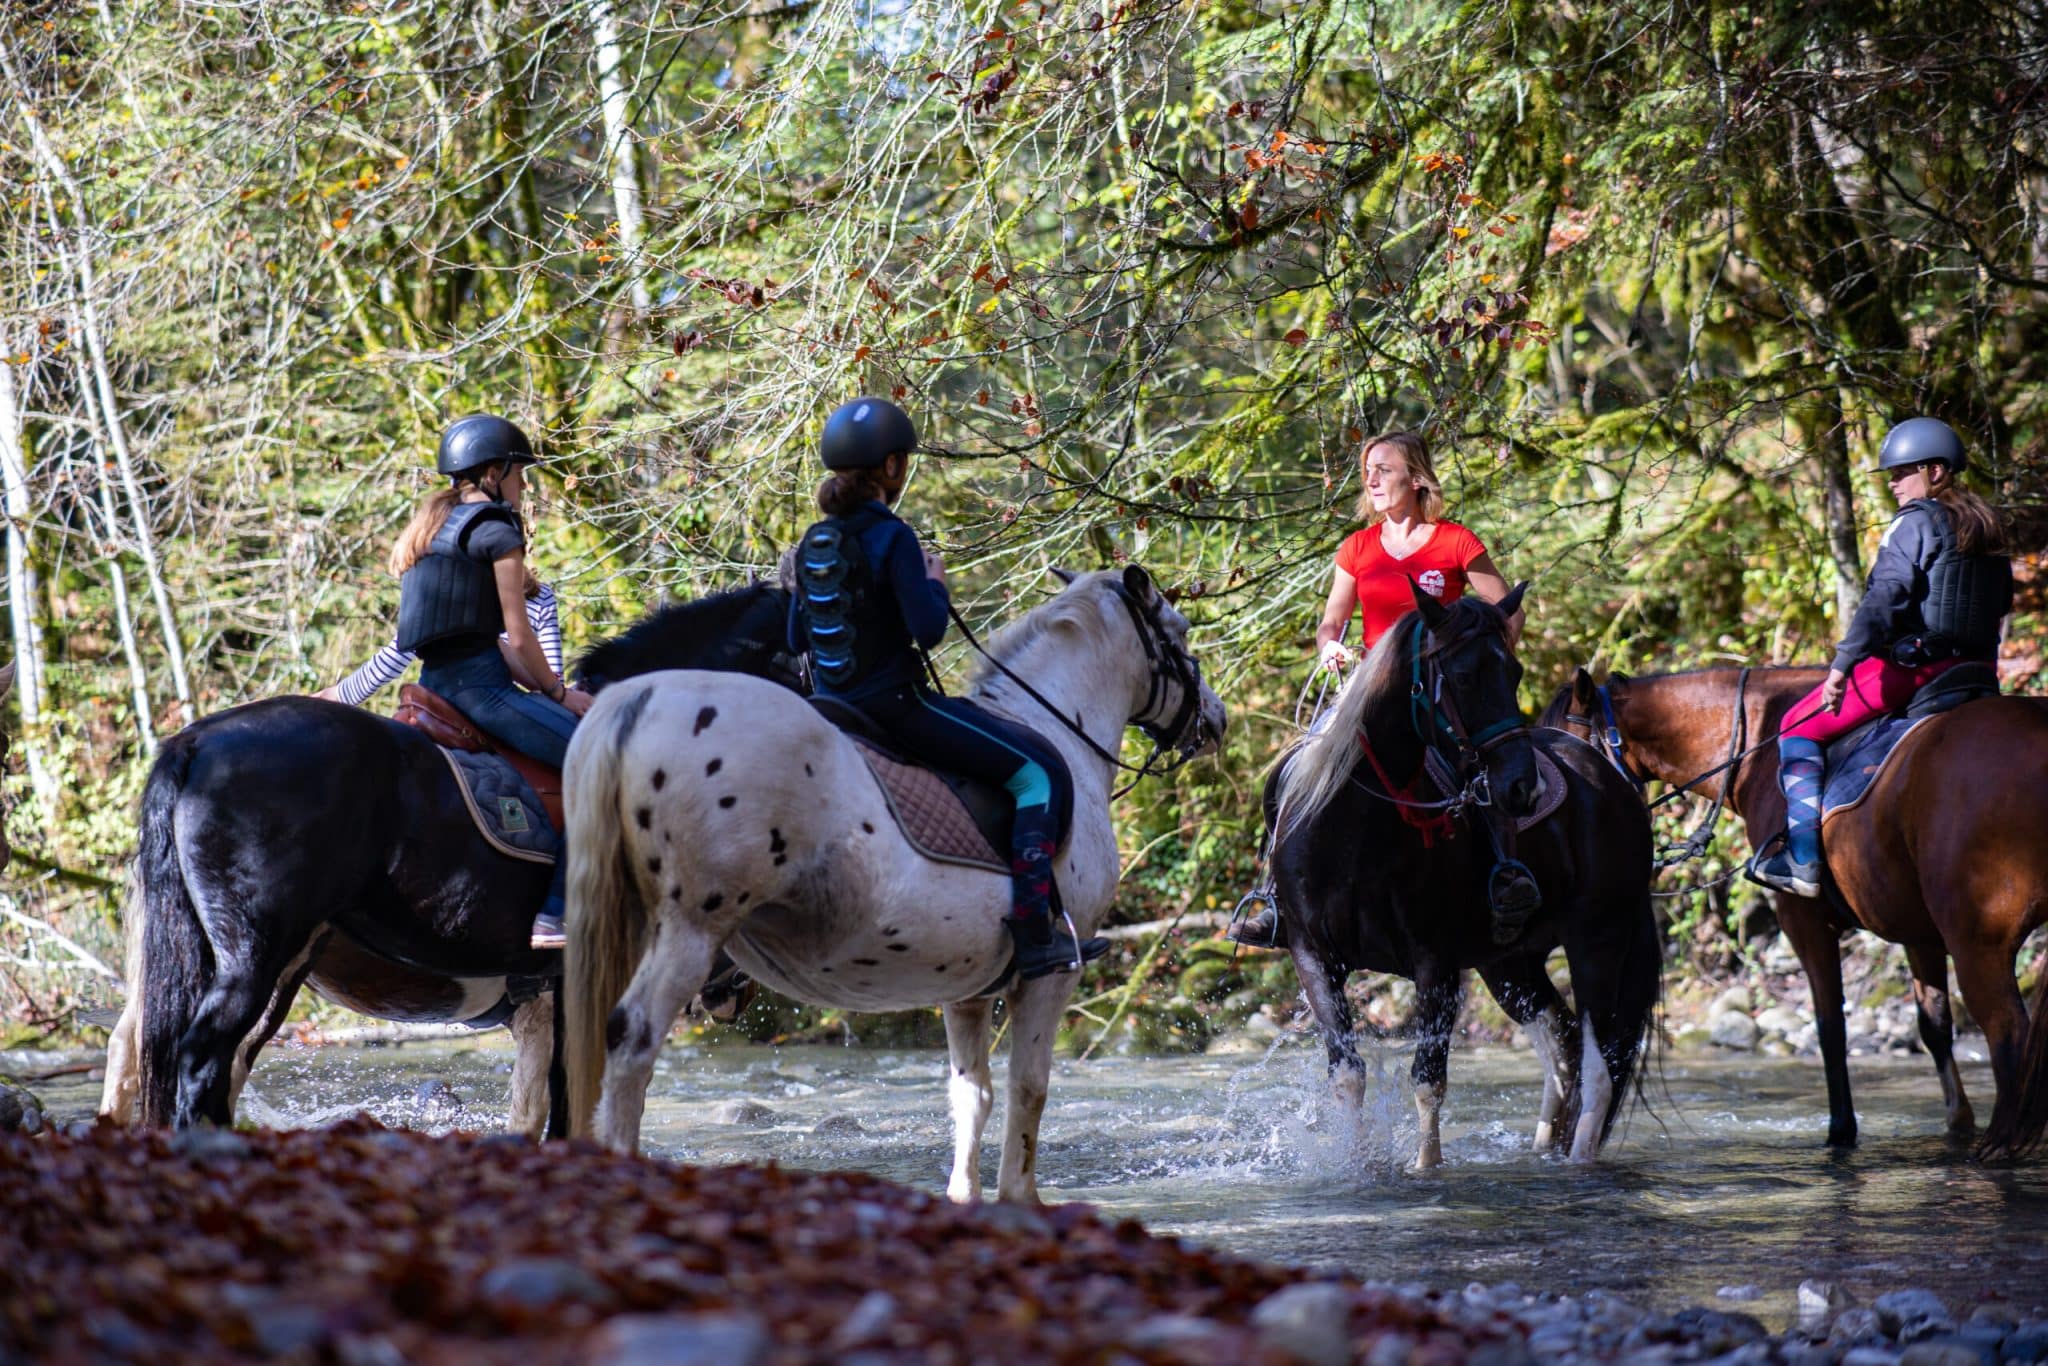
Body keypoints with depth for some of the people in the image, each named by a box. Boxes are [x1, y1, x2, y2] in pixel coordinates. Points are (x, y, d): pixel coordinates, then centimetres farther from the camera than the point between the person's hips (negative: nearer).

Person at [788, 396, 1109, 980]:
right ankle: (1034, 937, -11)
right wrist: (935, 583, -2)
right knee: (1034, 774, -2)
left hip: (833, 711, 9)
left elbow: (796, 637, 13)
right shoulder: (891, 537, -16)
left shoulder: (813, 542, 7)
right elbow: (928, 629, -20)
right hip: (894, 706, -9)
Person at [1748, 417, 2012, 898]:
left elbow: (1884, 598, -19)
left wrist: (1843, 664, -22)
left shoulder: (1915, 522, -9)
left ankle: (1802, 860, -9)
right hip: (1976, 671, 9)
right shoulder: (1987, 528, 17)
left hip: (1914, 663, -9)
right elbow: (2000, 607, 22)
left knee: (1799, 728, 0)